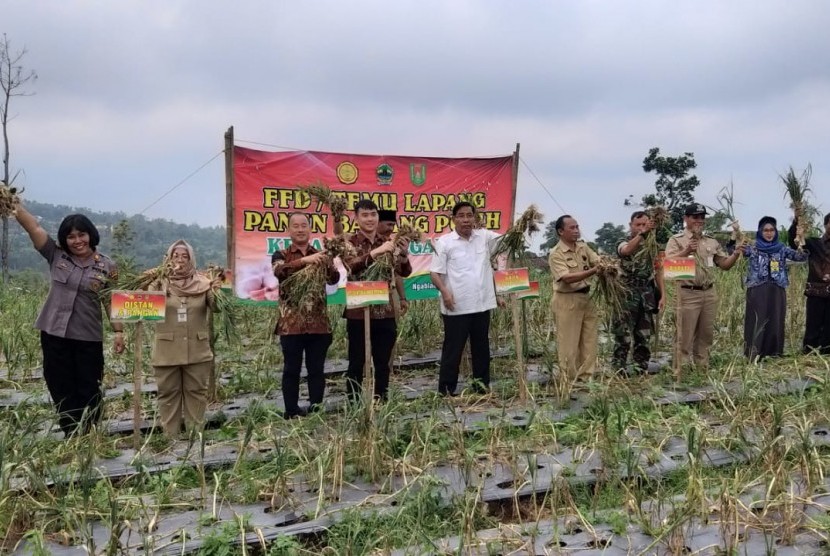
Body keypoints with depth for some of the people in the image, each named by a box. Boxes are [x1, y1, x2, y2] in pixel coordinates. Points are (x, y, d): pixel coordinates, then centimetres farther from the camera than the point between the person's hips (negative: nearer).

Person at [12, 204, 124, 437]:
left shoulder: (106, 266, -2)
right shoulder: (56, 255, 1)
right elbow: (34, 228, -7)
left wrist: (119, 331, -5)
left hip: (88, 338, -2)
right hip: (54, 334, 2)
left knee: (88, 390, 8)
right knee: (61, 389, 9)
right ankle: (71, 438, 21)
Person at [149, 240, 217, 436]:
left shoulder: (201, 282, 3)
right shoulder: (160, 282, 2)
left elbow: (217, 306, -7)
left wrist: (218, 289, -26)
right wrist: (154, 283, -27)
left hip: (197, 351, 1)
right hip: (167, 351, -1)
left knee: (196, 393, 8)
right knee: (168, 394, 6)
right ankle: (170, 437, 14)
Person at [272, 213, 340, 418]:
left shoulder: (320, 255, 10)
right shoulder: (281, 255, 5)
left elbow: (334, 279, -6)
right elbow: (279, 271, -19)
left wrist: (326, 264, -28)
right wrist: (304, 260, -33)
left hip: (318, 323, 2)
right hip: (291, 324, -2)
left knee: (317, 369, 7)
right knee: (291, 370, 3)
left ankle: (316, 410, 16)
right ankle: (292, 412, 11)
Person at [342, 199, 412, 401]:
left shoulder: (387, 242, 8)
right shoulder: (349, 243, -3)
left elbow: (404, 272, -1)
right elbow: (352, 267, -23)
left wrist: (403, 254, -21)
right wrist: (376, 252, -36)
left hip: (385, 312, 4)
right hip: (358, 312, -4)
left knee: (382, 363, 10)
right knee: (356, 363, 4)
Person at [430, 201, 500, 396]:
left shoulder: (485, 237, 7)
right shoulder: (444, 242, -4)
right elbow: (435, 272, -6)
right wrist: (444, 291, -21)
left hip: (482, 305, 4)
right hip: (456, 307, -4)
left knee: (481, 348, 14)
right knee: (453, 349, 3)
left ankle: (482, 388, 25)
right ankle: (446, 391, 10)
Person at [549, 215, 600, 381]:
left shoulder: (583, 247, 9)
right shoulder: (556, 254, -12)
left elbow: (598, 261, 1)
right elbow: (567, 278, -23)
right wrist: (594, 271, -29)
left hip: (586, 297, 7)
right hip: (567, 301, -6)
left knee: (589, 340, 9)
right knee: (568, 343, 1)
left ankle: (587, 376, 19)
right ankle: (569, 379, 10)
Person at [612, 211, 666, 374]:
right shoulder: (624, 244, -3)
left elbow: (658, 271, 12)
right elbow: (627, 250, -30)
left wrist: (663, 295, 4)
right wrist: (642, 233, -43)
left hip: (647, 295, 4)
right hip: (628, 295, -4)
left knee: (644, 334, 10)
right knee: (623, 334, -5)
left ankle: (642, 367, 18)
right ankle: (619, 368, 0)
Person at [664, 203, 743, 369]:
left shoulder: (712, 242, 14)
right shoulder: (676, 240, -3)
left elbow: (725, 265, 14)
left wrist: (736, 254, -5)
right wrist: (686, 251, -34)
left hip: (710, 293, 6)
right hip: (689, 294, -5)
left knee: (706, 334, 12)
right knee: (686, 335, -2)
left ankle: (702, 367, 22)